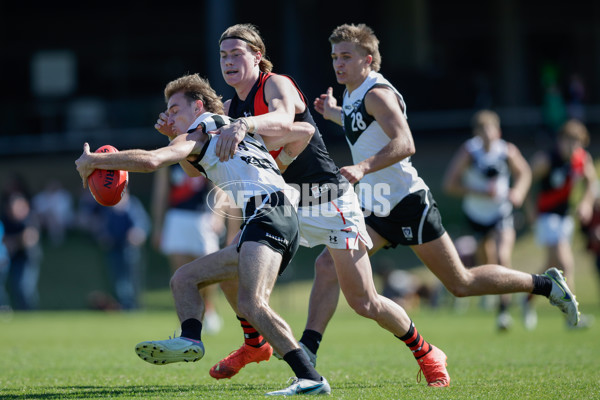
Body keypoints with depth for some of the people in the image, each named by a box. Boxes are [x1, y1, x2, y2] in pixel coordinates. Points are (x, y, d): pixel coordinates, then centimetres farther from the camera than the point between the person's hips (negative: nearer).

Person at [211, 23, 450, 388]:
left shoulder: (276, 84, -13)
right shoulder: (230, 108, 8)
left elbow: (283, 117, -38)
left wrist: (244, 125, -57)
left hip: (329, 200, -7)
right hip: (284, 204, 7)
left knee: (364, 303, -7)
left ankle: (427, 354, 15)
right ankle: (255, 343, 18)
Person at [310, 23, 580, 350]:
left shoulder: (377, 94, -15)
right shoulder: (352, 95, 13)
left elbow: (404, 144, -32)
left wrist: (362, 168, -45)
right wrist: (334, 113, 26)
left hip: (408, 201, -9)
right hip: (375, 210, 9)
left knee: (461, 284, -3)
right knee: (328, 267, -8)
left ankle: (545, 284, 14)